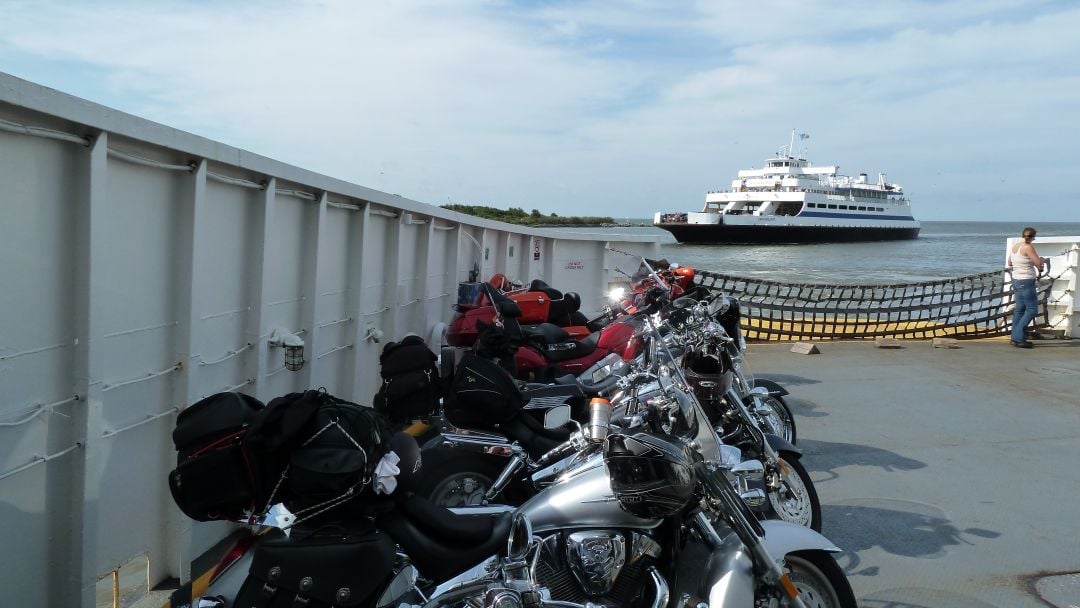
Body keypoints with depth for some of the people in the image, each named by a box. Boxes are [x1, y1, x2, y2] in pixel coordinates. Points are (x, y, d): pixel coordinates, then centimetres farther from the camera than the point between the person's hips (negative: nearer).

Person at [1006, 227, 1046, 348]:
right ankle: (1019, 338, -7)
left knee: (1019, 309, 13)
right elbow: (1039, 263, -16)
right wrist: (1042, 260, 5)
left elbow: (1010, 263, 22)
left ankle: (1015, 338, 15)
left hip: (1016, 280, 8)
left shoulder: (1014, 246, 8)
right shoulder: (1028, 247, -16)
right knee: (1032, 309, -2)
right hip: (1026, 282, -8)